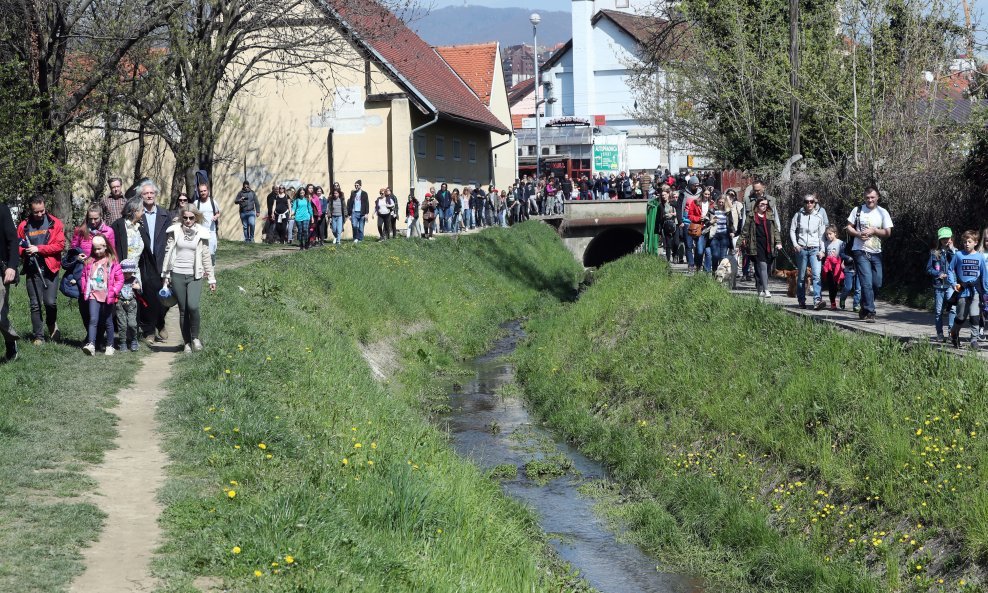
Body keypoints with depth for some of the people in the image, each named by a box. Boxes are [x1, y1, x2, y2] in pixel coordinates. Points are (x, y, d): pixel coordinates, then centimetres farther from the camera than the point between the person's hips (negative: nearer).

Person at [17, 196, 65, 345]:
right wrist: (25, 251, -14)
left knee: (50, 302, -6)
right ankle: (38, 336, 11)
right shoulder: (24, 226, 5)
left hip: (50, 269, -2)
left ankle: (52, 325, 24)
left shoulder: (55, 223, 1)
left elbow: (60, 245, -6)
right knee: (35, 304, 2)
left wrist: (38, 249, -14)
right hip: (32, 270, 2)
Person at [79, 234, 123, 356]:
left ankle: (110, 346, 20)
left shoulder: (112, 262, -3)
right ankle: (91, 345, -22)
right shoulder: (89, 261, 6)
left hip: (107, 296, -1)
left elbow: (120, 279, -3)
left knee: (108, 322, 10)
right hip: (93, 295, 1)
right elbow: (84, 276, 15)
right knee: (93, 320, -12)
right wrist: (84, 290, 4)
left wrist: (114, 291, -12)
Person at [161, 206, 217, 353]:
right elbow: (168, 253, 7)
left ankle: (195, 337, 2)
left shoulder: (201, 234, 2)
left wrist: (211, 279, 8)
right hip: (177, 275, 1)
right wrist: (165, 275, 7)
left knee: (193, 307, -19)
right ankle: (187, 342, 14)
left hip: (195, 276, -1)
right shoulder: (175, 231, 2)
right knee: (183, 310, 3)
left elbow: (206, 257, 7)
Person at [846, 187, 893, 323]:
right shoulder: (858, 210, 2)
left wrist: (874, 231, -13)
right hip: (860, 251, -3)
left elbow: (888, 233, 3)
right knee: (867, 283, -12)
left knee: (877, 283, 4)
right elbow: (849, 228, 6)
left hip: (876, 253, 3)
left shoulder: (883, 212, 5)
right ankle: (869, 312, -9)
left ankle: (865, 309, 24)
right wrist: (858, 234, -14)